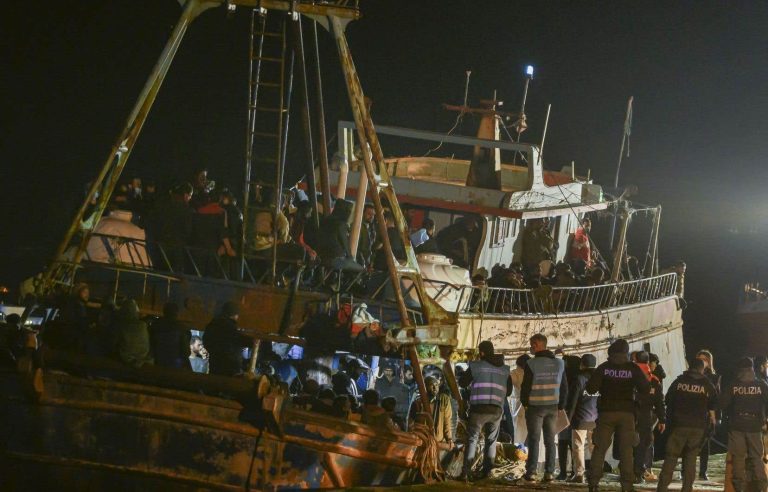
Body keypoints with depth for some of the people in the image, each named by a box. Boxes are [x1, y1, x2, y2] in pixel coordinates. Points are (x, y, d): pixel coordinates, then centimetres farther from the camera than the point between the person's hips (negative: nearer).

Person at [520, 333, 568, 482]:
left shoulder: (532, 364, -11)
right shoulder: (559, 364, 5)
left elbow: (526, 386, -8)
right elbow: (564, 387, 9)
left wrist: (525, 402, 7)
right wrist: (561, 405, 15)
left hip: (535, 407, -4)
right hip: (552, 407, 4)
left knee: (534, 440, 2)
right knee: (550, 440, 7)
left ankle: (531, 472, -1)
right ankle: (549, 472, 4)